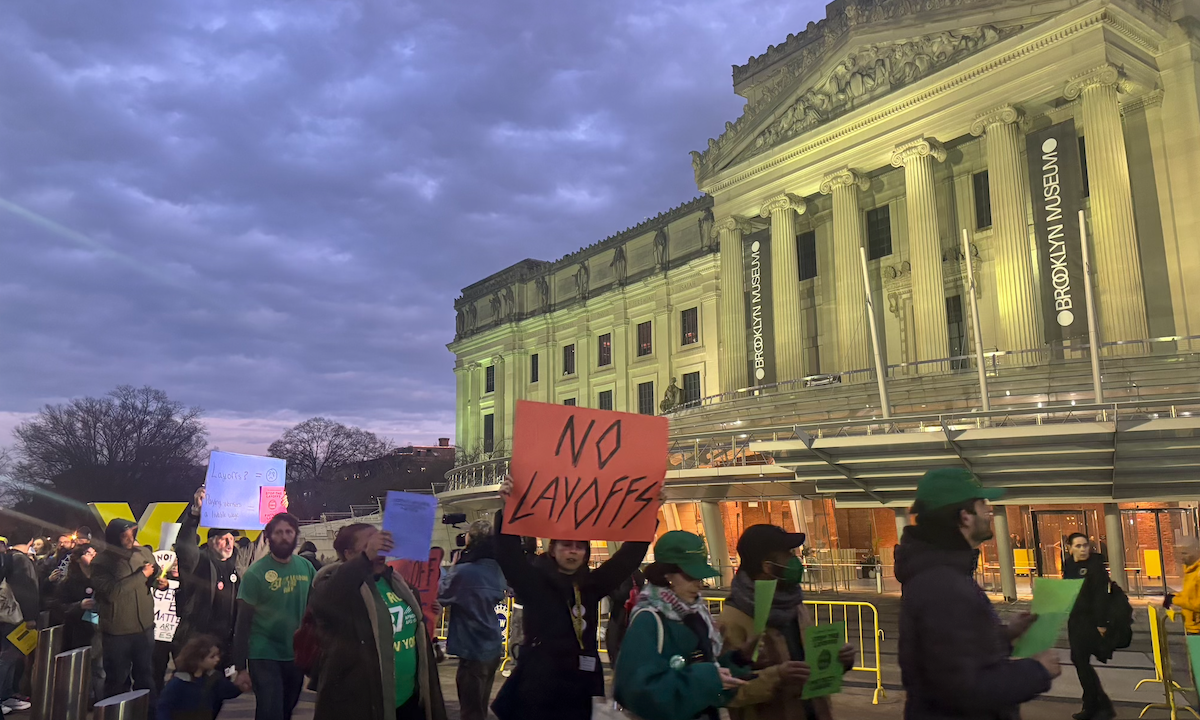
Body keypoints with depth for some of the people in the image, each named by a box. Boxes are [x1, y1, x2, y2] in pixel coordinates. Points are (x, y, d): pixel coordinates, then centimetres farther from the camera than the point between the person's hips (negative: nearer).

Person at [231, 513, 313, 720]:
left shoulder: (306, 567, 0)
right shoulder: (256, 572, -11)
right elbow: (243, 621, -8)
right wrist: (241, 666, -9)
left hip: (296, 656, 5)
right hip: (264, 656, -4)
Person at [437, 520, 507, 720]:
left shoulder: (463, 572, -22)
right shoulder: (497, 570, 1)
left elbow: (439, 596, -9)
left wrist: (454, 566, -1)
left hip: (473, 652, -8)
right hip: (492, 648, 8)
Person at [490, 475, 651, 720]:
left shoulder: (592, 584, 9)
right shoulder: (534, 581, -3)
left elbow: (630, 555, 7)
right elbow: (509, 554, -18)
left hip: (581, 686, 4)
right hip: (538, 685, -4)